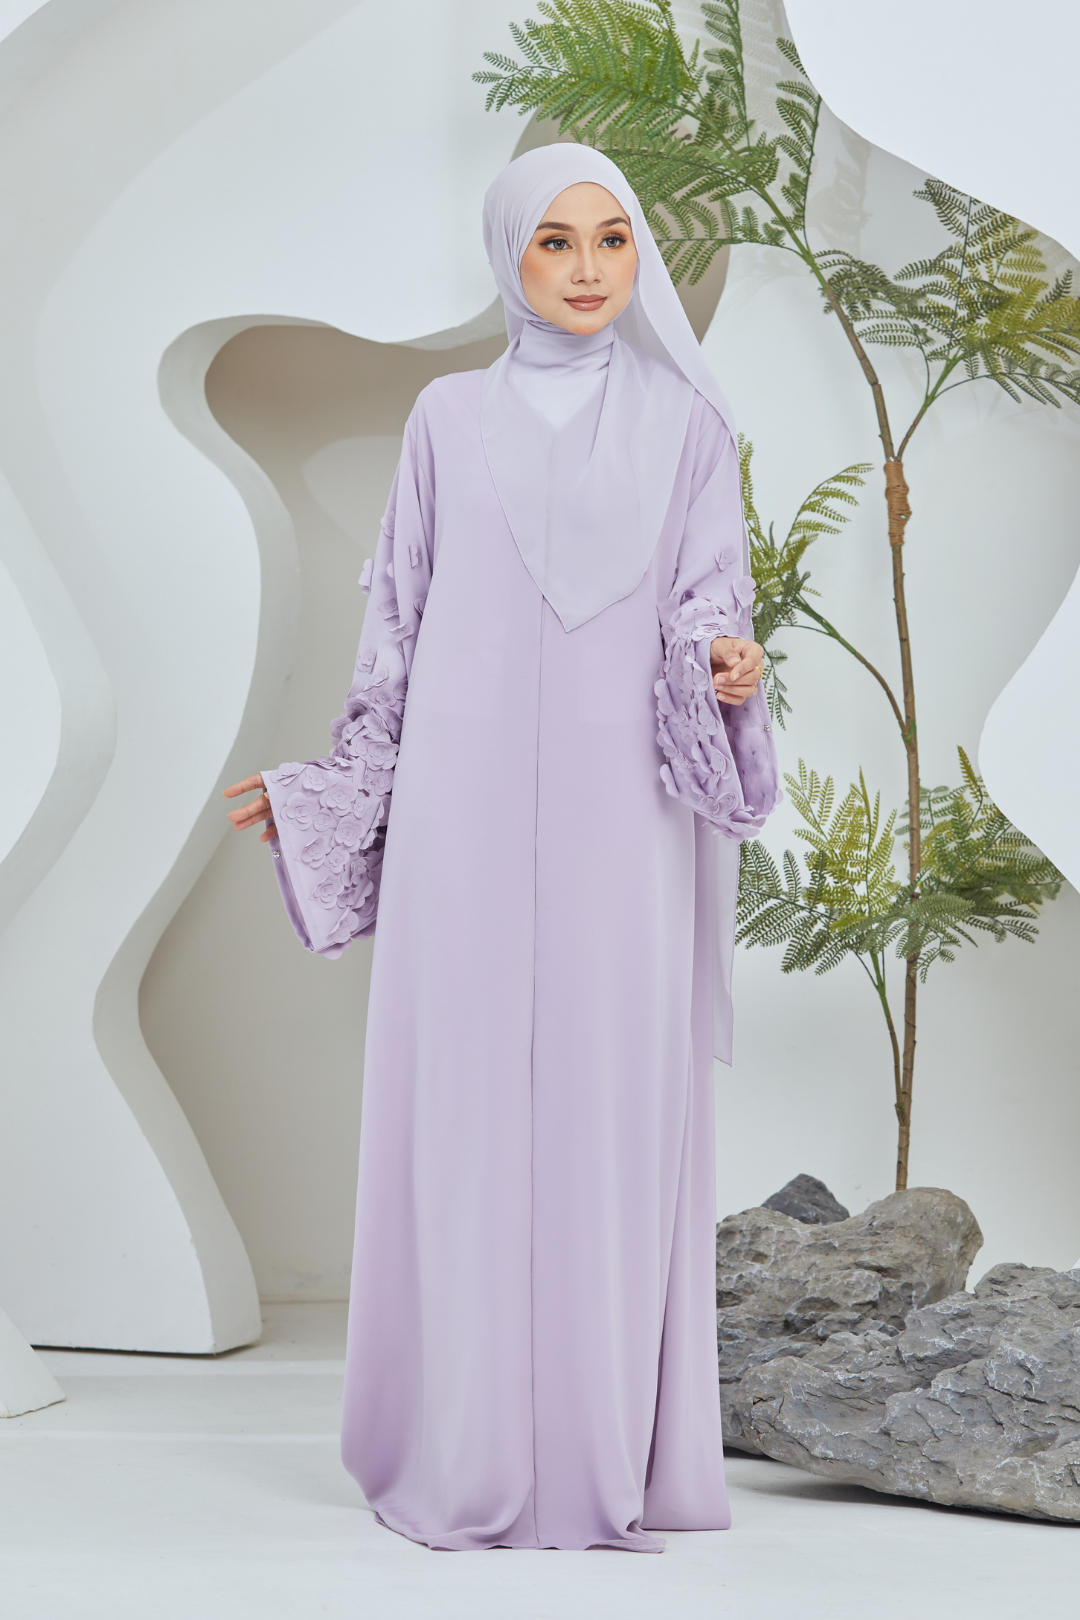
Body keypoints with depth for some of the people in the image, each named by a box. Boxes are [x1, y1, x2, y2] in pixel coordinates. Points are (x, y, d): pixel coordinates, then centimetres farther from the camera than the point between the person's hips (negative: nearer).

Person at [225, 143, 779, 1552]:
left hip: (621, 816, 0)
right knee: (468, 1104, 0)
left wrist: (723, 667, -19)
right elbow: (401, 619, 12)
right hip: (471, 807, 1)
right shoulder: (450, 418, 10)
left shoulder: (683, 421, 9)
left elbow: (707, 604, 3)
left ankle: (611, 1451, 9)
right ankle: (469, 1450, 10)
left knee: (618, 1107, -1)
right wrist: (332, 785, 9)